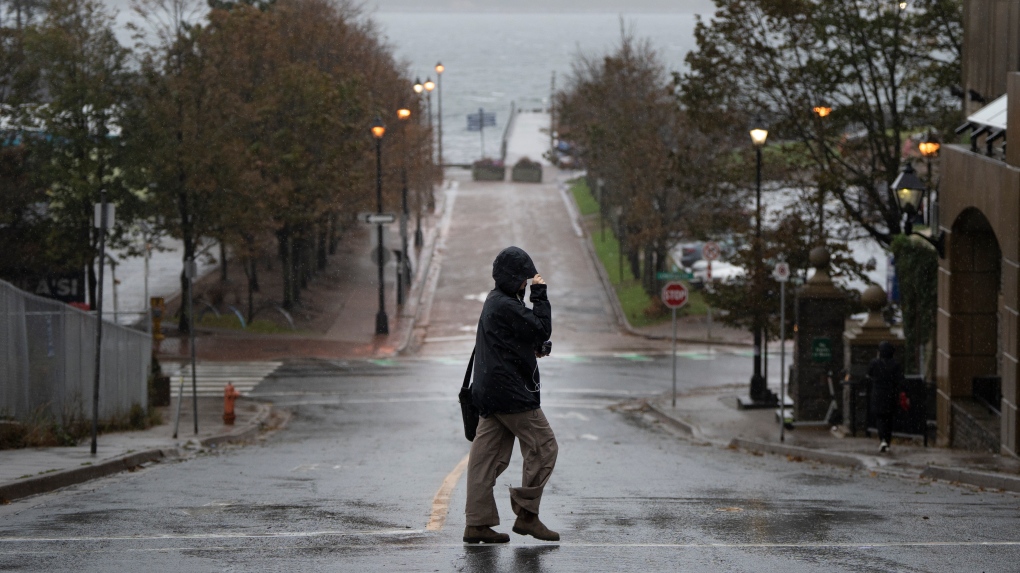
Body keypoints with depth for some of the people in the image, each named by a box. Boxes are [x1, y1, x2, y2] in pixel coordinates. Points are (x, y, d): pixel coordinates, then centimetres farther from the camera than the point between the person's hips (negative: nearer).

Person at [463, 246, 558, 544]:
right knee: (543, 447, -1)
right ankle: (526, 515, 1)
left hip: (491, 393, 10)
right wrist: (540, 295, -8)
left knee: (488, 456, 7)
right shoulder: (506, 307, -17)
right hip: (512, 394, -10)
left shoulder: (494, 302, 16)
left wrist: (535, 347, 8)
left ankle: (477, 523, 6)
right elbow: (542, 329, -16)